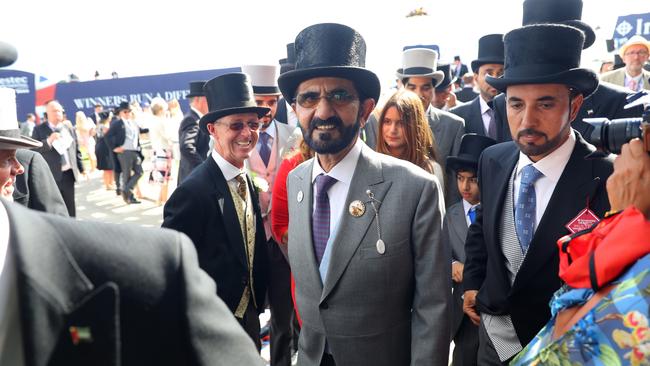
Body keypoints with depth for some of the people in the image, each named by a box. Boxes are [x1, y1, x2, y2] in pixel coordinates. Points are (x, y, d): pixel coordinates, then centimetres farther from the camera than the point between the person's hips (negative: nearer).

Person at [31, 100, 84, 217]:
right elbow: (33, 150, -12)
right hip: (50, 176, -4)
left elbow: (76, 150, 13)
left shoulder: (69, 127, 9)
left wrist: (81, 169, 11)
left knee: (70, 208, 12)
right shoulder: (39, 129, -2)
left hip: (68, 174, 4)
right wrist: (49, 140, -24)